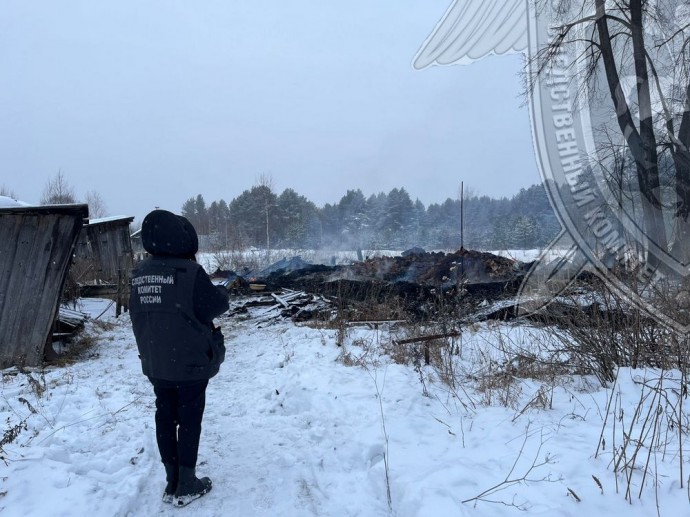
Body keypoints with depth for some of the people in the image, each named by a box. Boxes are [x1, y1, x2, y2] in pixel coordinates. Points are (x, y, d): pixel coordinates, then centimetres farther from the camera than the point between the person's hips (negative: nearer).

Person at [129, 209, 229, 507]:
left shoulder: (141, 274, 3)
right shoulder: (189, 272, -19)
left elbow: (138, 315, 11)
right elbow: (215, 306, -14)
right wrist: (222, 292, 6)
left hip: (155, 363, 6)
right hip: (189, 363, -6)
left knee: (165, 418, 14)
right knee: (189, 421, 6)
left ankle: (171, 483, 25)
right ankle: (186, 486, 15)